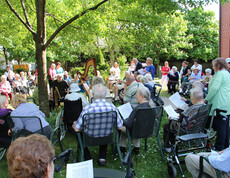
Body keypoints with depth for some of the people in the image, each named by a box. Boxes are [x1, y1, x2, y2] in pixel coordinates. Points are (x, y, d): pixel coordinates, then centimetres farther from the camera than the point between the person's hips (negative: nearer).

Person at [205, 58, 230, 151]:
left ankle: (219, 148, 3)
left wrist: (206, 99, -11)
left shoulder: (220, 74, -13)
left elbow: (214, 88, -20)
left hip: (221, 105, -10)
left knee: (220, 126, -4)